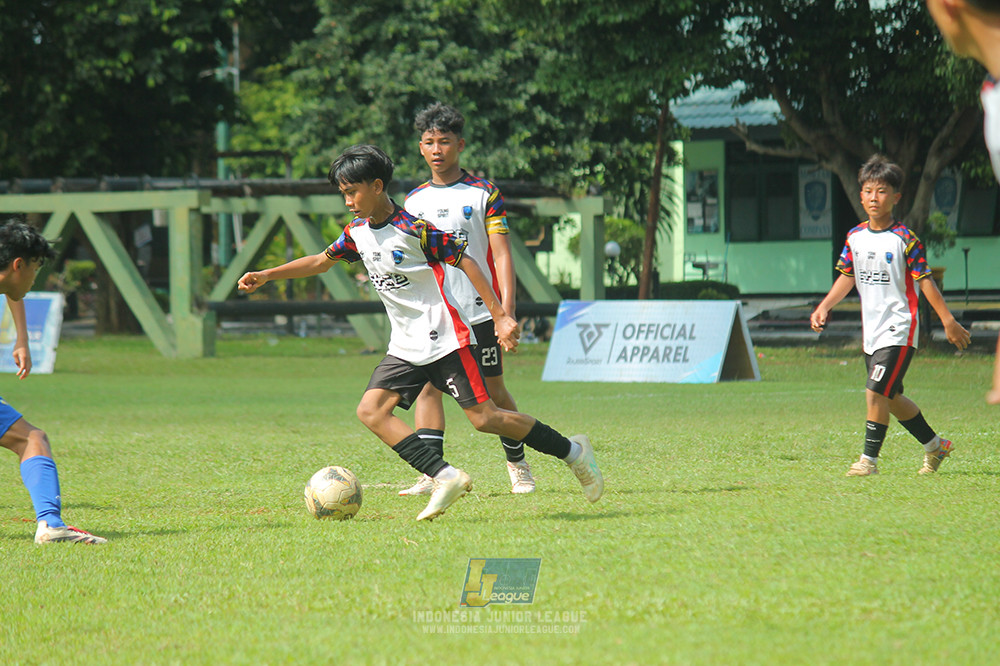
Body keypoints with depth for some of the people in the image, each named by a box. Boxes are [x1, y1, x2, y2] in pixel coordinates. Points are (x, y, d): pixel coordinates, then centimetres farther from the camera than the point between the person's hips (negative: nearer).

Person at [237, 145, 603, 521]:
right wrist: (266, 276, 19)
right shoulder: (358, 234, 8)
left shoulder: (414, 230, -14)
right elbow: (321, 262, 23)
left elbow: (464, 262, -12)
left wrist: (499, 315, -14)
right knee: (371, 411, -10)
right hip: (405, 346, 8)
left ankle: (572, 452, 6)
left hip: (445, 340, -8)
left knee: (483, 417, -11)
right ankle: (445, 477, -15)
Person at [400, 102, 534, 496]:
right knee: (427, 386, -9)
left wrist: (507, 309, -12)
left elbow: (501, 254, -3)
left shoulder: (484, 194, 1)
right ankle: (431, 475, -11)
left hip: (478, 311, -3)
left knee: (494, 391, 2)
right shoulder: (413, 201, 11)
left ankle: (518, 465, 20)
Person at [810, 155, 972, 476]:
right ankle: (934, 445, 33)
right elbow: (847, 277, 15)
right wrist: (825, 306, 3)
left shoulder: (905, 240, -12)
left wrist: (948, 321, -8)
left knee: (876, 392, -16)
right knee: (891, 398, 15)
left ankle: (869, 459, -8)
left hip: (898, 330, -7)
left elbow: (925, 281, -9)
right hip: (871, 330, 7)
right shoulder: (855, 237, 6)